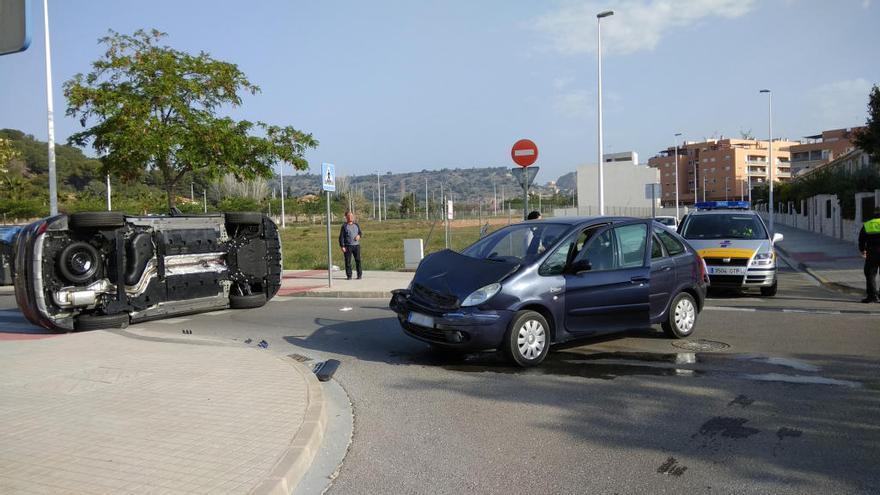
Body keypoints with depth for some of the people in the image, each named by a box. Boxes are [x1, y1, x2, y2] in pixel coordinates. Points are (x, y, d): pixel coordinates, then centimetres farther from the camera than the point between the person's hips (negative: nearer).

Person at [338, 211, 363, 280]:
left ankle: (360, 275, 9)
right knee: (348, 261, -2)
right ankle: (349, 276, 6)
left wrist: (359, 235, -6)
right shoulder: (344, 226, 1)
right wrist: (342, 246, -9)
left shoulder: (356, 225, 13)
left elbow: (361, 232, 19)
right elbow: (341, 237, -1)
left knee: (358, 260, 0)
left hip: (356, 245, 3)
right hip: (348, 246, -3)